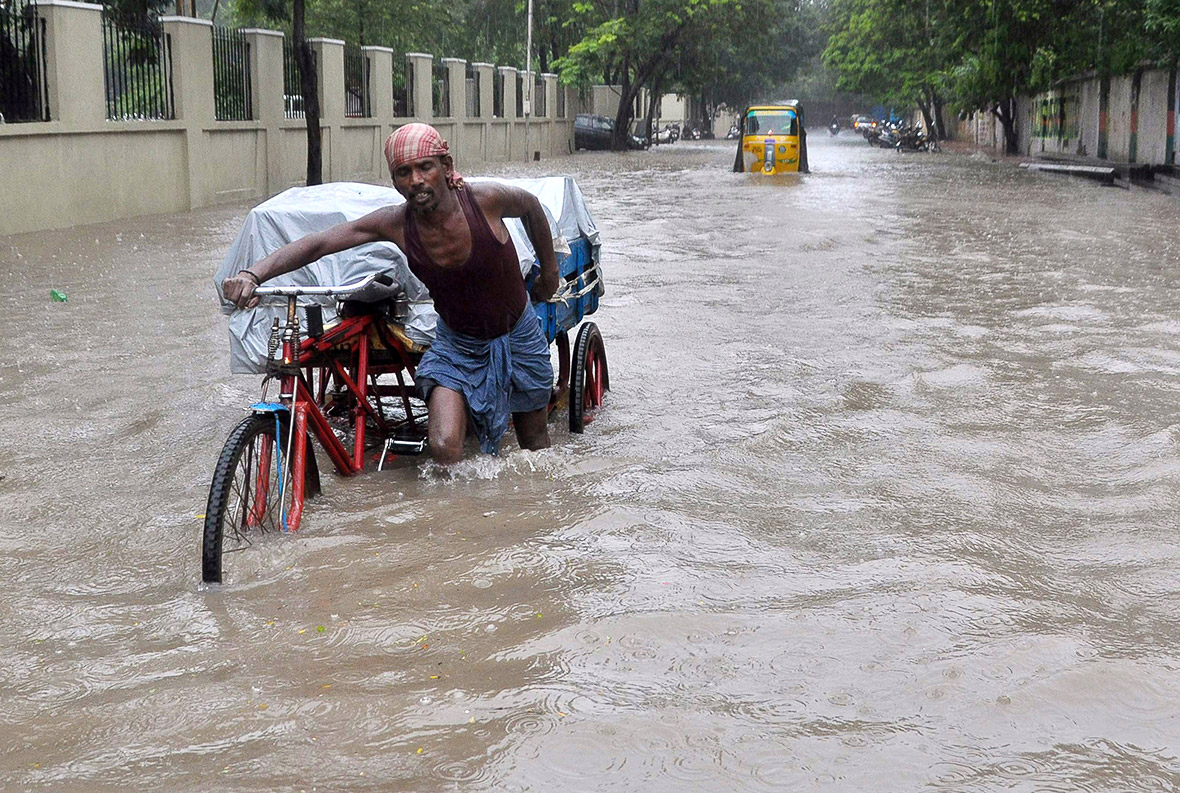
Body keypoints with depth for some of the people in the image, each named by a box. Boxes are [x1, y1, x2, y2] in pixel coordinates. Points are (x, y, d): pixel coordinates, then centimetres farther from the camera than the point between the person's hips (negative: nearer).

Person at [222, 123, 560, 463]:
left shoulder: (485, 199, -24)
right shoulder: (396, 223, -21)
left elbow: (530, 204, -1)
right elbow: (317, 243, -23)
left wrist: (550, 271, 10)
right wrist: (252, 274, -38)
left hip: (518, 337, 0)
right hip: (458, 344, 0)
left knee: (535, 445, 15)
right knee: (443, 448, -20)